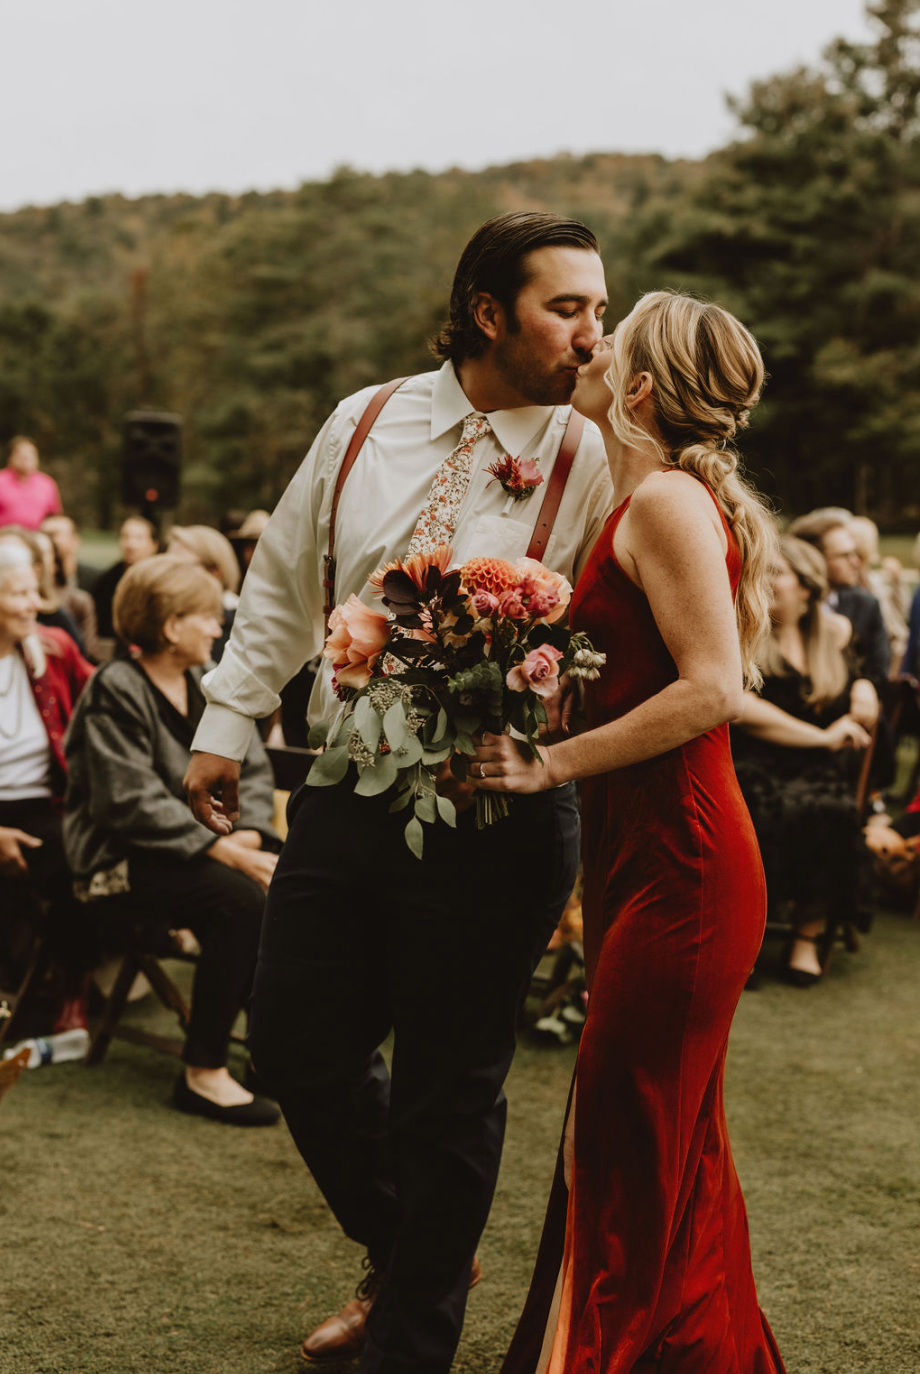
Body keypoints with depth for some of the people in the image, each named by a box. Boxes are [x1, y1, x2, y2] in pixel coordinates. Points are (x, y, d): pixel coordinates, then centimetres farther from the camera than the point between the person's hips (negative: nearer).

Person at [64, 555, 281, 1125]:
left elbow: (251, 768, 9)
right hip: (126, 857, -7)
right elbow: (135, 804, -20)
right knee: (241, 897, -31)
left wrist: (248, 834, -12)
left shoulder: (208, 683, 13)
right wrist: (223, 850, -25)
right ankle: (203, 1073, -23)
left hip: (210, 840, 7)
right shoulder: (116, 691, -11)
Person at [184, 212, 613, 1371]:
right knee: (297, 1048, 12)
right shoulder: (366, 424, 4)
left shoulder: (589, 462, -7)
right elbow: (283, 583, 14)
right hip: (345, 797, 4)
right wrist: (227, 724, 14)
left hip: (490, 822, -4)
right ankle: (407, 1255, 40)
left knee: (447, 1091, 6)